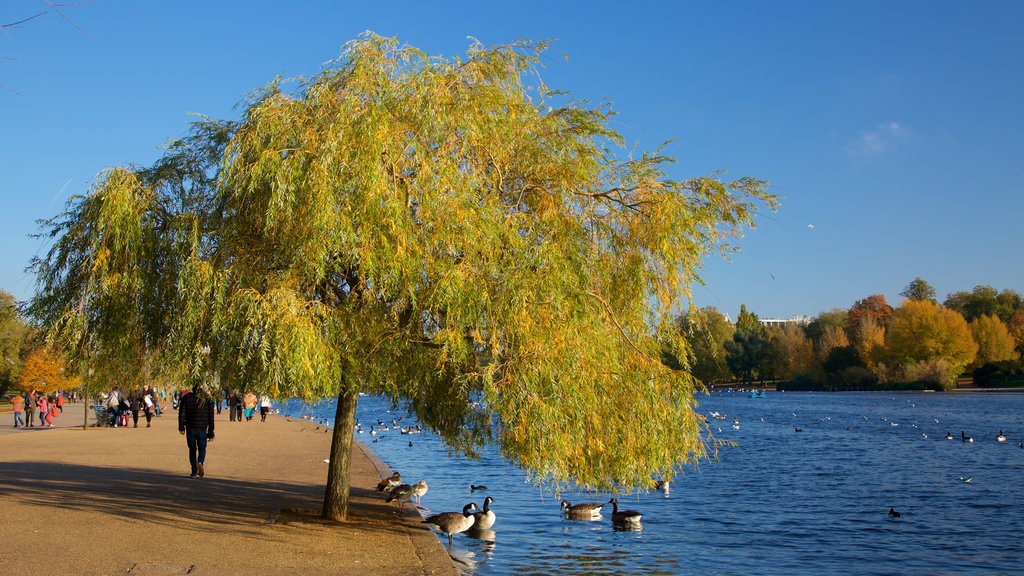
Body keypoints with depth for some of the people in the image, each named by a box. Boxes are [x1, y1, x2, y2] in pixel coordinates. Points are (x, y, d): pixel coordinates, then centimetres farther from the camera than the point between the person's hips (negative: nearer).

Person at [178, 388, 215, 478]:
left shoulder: (186, 397, 2)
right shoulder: (208, 399, 2)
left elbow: (181, 413, -1)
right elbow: (211, 416, 2)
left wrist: (181, 427, 4)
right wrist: (211, 432, 5)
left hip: (190, 428, 0)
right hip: (202, 428, 0)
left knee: (192, 449, 11)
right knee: (202, 448, 11)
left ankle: (194, 472, 8)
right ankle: (200, 462, -19)